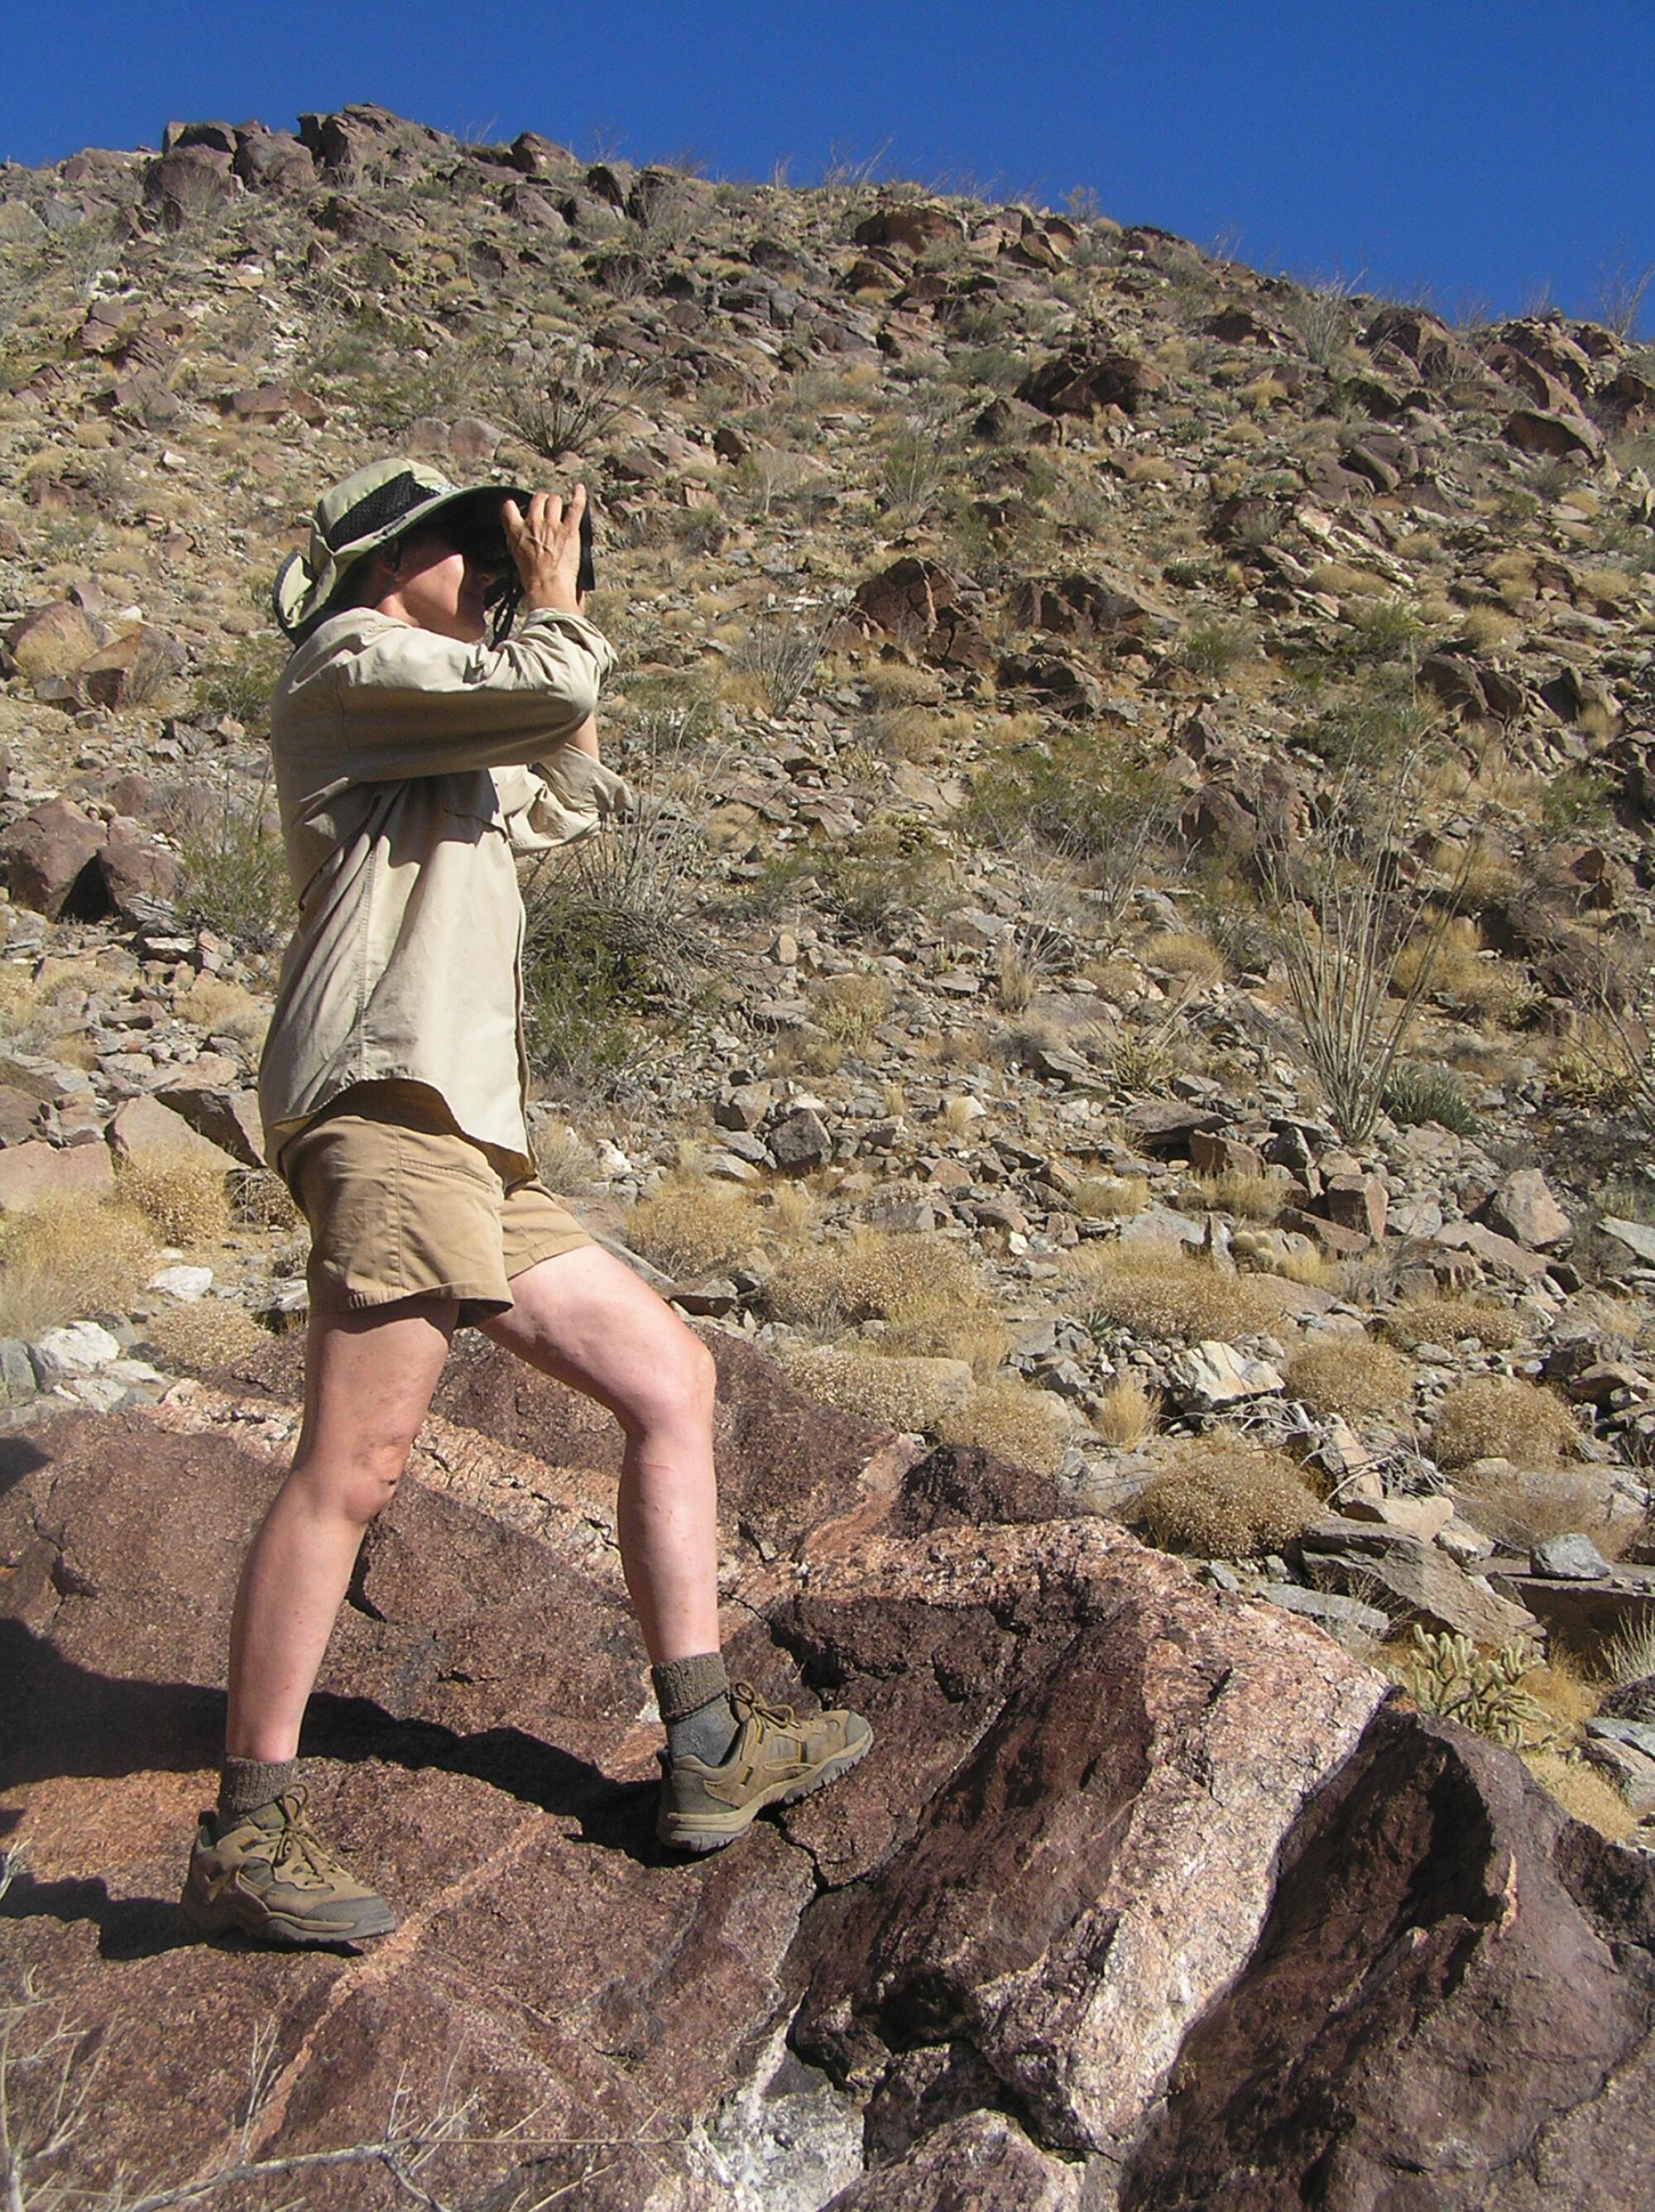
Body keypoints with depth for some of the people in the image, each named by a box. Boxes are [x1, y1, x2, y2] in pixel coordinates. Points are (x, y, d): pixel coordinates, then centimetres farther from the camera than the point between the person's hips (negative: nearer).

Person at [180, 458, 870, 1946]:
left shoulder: (443, 753, 31)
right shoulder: (350, 662, 4)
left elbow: (576, 798, 41)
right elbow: (548, 693, -10)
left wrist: (550, 625, 33)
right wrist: (555, 605, 12)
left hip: (470, 1144, 10)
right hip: (387, 1100, -10)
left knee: (671, 1377, 7)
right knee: (355, 1465, -15)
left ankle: (707, 1750, 9)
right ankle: (248, 1835, -7)